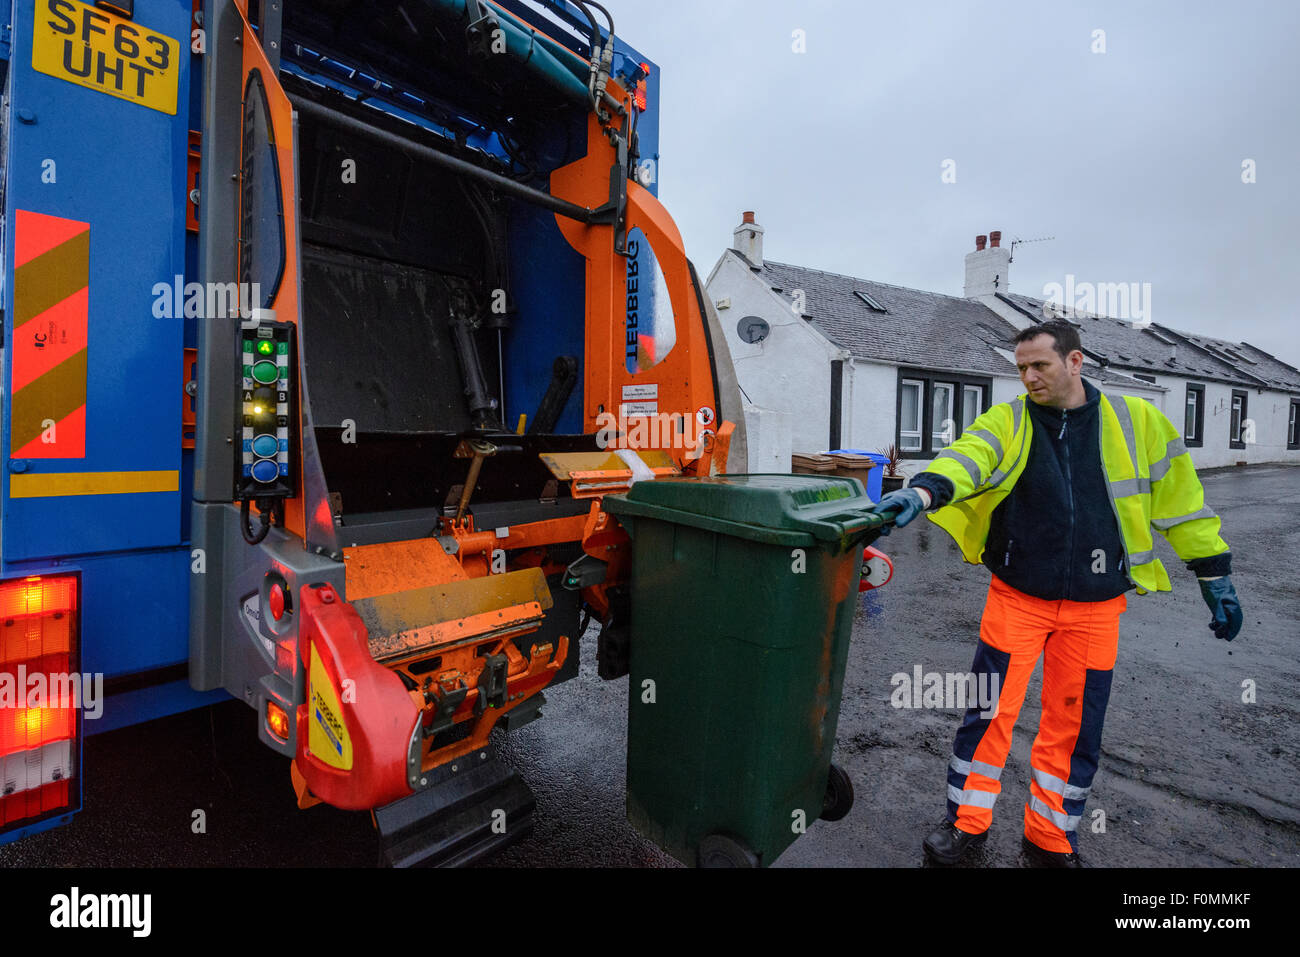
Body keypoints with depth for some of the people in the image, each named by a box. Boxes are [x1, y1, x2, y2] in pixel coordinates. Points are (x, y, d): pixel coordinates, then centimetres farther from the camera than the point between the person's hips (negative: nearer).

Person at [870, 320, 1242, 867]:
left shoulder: (1137, 422, -1)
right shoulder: (1006, 423, -4)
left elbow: (1179, 499, 7)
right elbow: (966, 458, -24)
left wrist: (1215, 577, 9)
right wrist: (924, 492, -45)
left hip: (1095, 608, 1)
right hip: (1016, 598, -1)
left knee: (1074, 725, 12)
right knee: (990, 711, 3)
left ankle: (1052, 840, 33)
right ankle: (967, 822, 24)